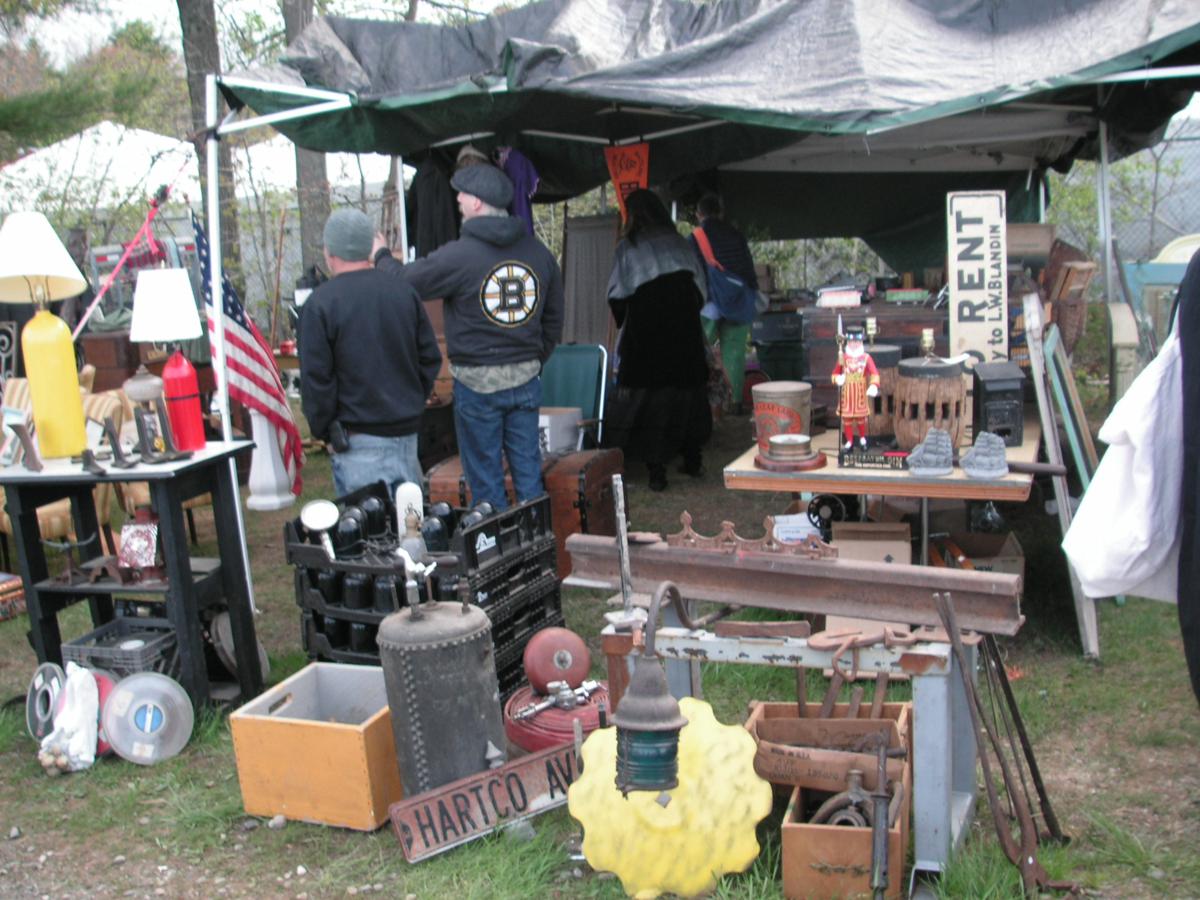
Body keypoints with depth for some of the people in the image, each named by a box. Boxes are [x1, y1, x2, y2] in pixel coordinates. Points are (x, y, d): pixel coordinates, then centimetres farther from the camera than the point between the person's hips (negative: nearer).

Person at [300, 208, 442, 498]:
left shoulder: (320, 303, -10)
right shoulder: (404, 292, 4)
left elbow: (316, 377, -10)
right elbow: (430, 358, 8)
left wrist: (323, 429, 1)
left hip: (358, 438, -5)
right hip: (407, 431, 5)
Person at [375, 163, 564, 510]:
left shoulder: (458, 255, -14)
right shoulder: (539, 252, 5)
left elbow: (406, 283, -4)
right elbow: (553, 321, 12)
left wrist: (382, 256, 16)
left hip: (477, 382, -5)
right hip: (526, 379, 5)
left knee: (486, 481, 6)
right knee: (529, 472, 12)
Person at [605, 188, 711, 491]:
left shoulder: (628, 247, -3)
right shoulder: (680, 244, 7)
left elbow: (617, 298, -2)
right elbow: (700, 290, 8)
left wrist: (624, 322, 16)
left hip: (644, 335, -4)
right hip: (685, 334, 4)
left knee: (647, 398, 1)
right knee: (687, 393, 15)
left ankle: (657, 470, -2)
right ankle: (693, 461, 24)